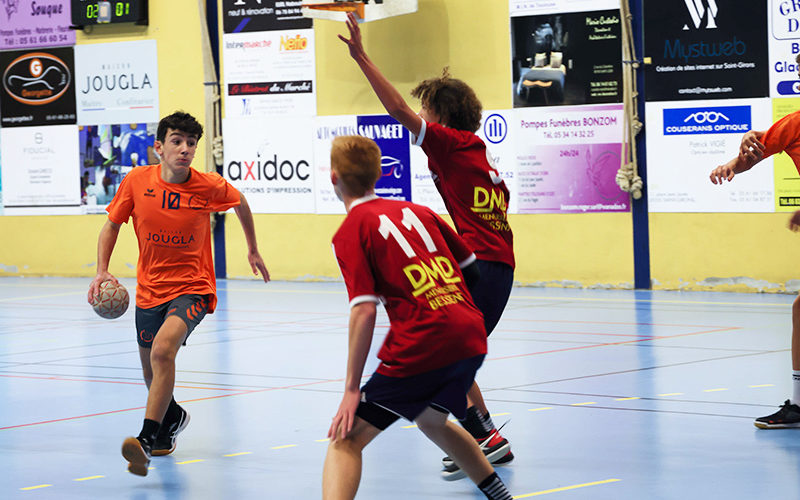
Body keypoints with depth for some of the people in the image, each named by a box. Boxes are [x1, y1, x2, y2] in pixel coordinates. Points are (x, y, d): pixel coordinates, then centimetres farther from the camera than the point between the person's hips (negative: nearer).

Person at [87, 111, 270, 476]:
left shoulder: (209, 186, -11)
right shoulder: (136, 182, -9)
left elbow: (240, 202, 12)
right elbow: (112, 226, 5)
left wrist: (253, 250, 22)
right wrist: (102, 271, -10)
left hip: (192, 287, -4)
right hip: (149, 291, 4)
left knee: (162, 350, -30)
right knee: (151, 374, 16)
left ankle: (147, 440, -32)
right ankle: (173, 418, 50)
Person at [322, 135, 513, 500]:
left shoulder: (351, 231, -1)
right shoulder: (416, 211, 17)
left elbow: (364, 311, -11)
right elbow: (471, 268, 24)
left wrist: (351, 389, -9)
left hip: (420, 347, -7)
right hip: (472, 336, 7)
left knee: (346, 439, -3)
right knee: (431, 421, 35)